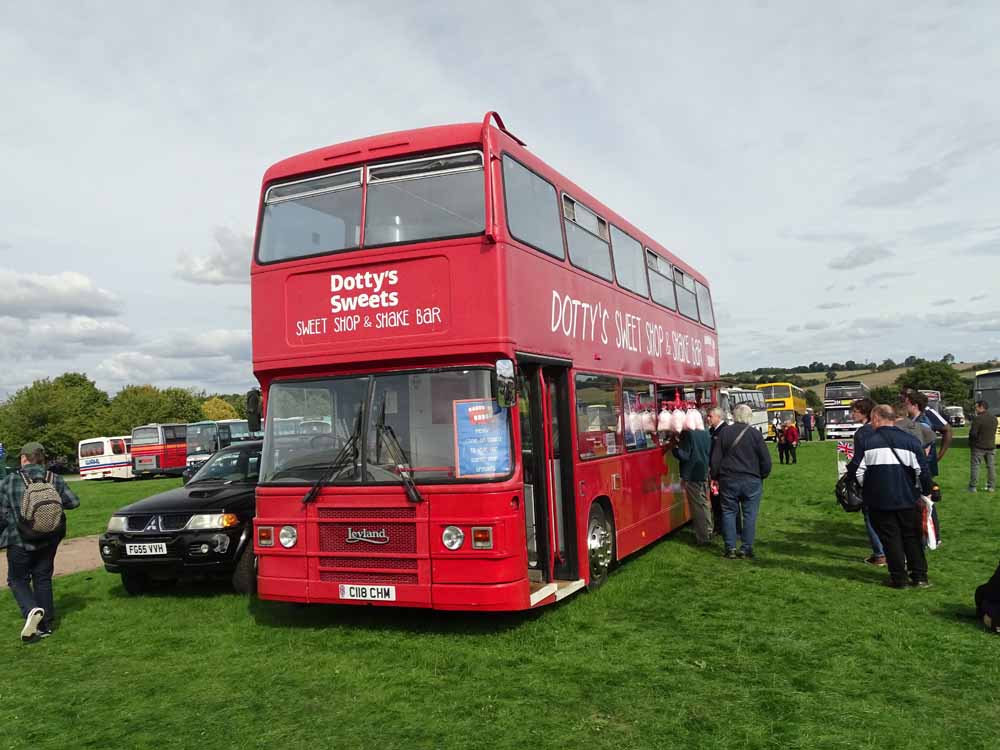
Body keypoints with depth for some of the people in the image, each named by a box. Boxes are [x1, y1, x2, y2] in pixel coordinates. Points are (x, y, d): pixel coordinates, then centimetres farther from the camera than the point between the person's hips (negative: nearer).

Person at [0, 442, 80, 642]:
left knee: (18, 580, 11)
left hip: (20, 541, -3)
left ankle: (32, 610, -16)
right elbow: (73, 501, 2)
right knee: (43, 579, 14)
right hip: (49, 541, 3)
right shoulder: (54, 479, -2)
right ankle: (46, 625, 16)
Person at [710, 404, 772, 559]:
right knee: (750, 514, 5)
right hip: (752, 481, -1)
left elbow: (715, 459, 1)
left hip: (728, 480, 1)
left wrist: (716, 477, 12)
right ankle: (746, 549, 5)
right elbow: (766, 460, -3)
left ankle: (730, 548, 6)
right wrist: (762, 476, 13)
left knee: (729, 512, 8)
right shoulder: (755, 434, -5)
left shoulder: (724, 433, -1)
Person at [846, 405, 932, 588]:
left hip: (879, 500, -2)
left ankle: (899, 578, 10)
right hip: (907, 499, 2)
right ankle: (920, 576, 19)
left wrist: (866, 487, 13)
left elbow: (856, 470, -6)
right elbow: (923, 470, -4)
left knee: (890, 538, 8)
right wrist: (926, 492, 11)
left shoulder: (868, 442, -6)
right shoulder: (910, 441, -3)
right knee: (912, 537, 16)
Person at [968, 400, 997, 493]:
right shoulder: (994, 418, 6)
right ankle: (991, 486, 15)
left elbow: (973, 433, -21)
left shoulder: (978, 418, -18)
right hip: (991, 446, 6)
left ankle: (973, 487, 1)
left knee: (975, 466, 0)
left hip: (978, 447, -6)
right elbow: (994, 432, 13)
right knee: (991, 466, 12)